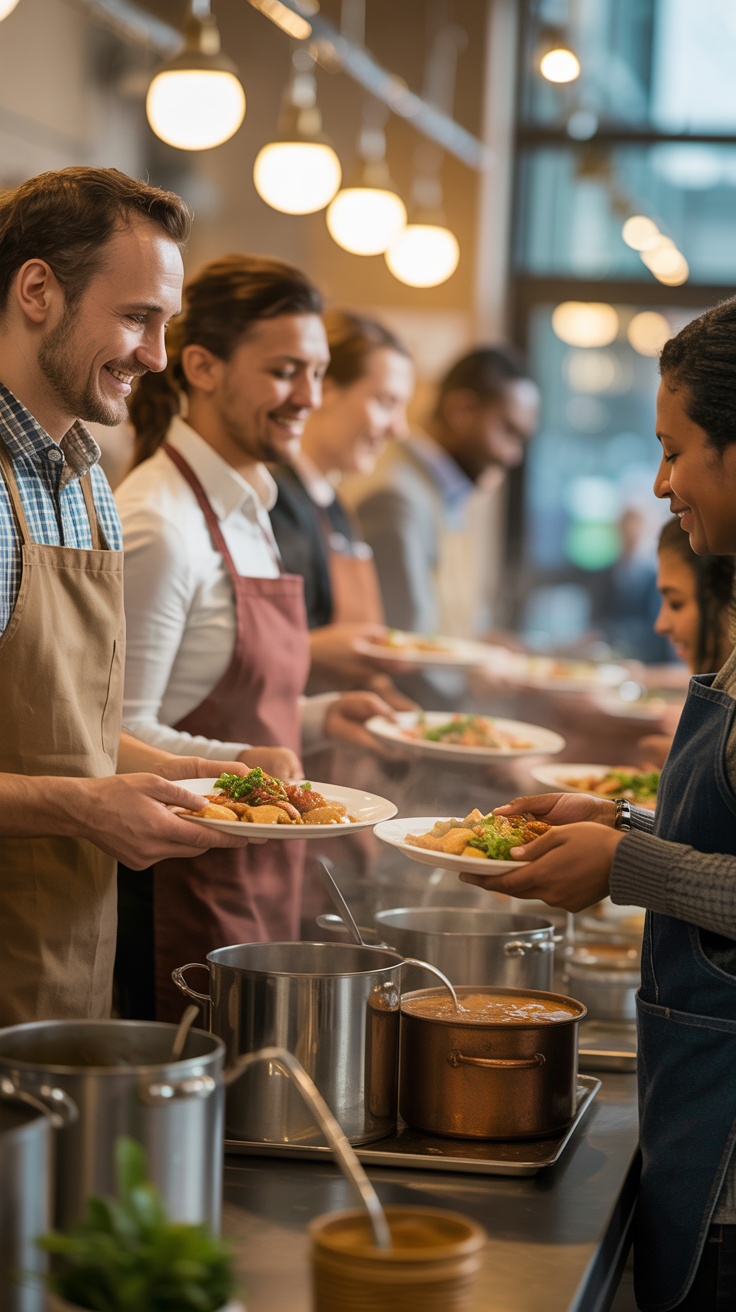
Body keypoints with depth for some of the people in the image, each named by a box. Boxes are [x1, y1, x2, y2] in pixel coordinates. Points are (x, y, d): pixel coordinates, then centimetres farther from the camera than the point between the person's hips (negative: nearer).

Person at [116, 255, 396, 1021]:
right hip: (185, 897, -9)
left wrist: (318, 718, 9)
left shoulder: (246, 512, 14)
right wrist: (238, 761, -31)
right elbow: (119, 735, -18)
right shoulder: (157, 526, -16)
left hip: (259, 890, 9)